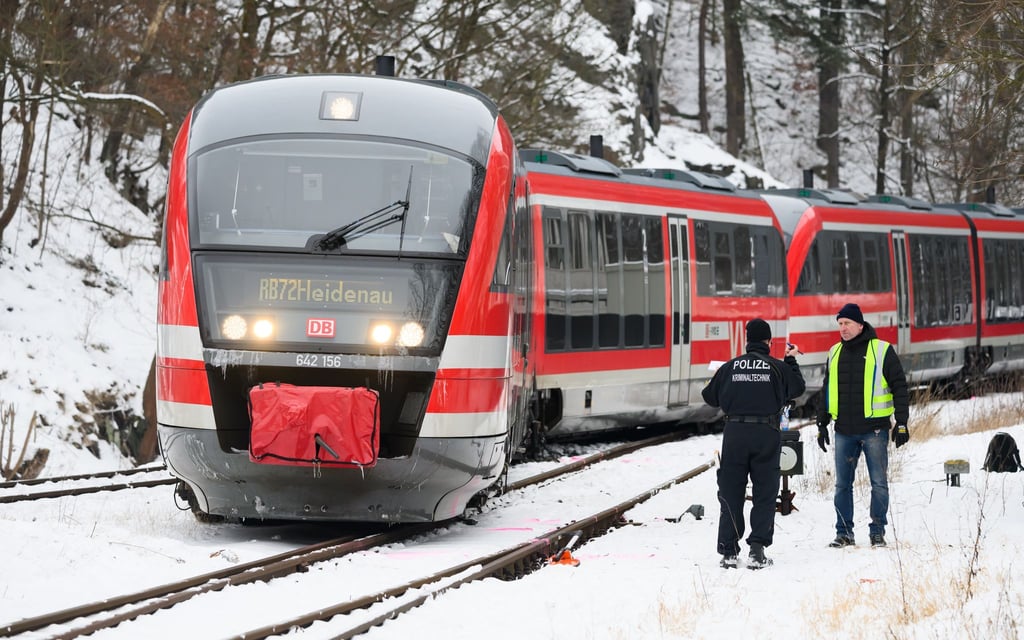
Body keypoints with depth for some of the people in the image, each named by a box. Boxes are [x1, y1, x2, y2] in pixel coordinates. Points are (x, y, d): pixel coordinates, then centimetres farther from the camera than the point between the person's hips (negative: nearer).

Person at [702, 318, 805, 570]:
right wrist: (791, 360, 28)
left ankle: (729, 551, 3)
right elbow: (797, 388, 14)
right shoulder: (777, 367, -1)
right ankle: (757, 550, -4)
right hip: (766, 435, -1)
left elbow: (710, 396, 12)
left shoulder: (730, 367, 3)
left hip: (734, 433, 1)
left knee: (731, 493, 7)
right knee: (765, 494, 5)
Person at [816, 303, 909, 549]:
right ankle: (844, 533, 11)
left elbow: (899, 387, -2)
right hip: (844, 430, 4)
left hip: (874, 429, -4)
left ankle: (877, 531, 8)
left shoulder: (882, 351, -3)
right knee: (843, 484, 5)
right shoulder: (835, 353, 12)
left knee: (879, 483, 1)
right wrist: (822, 424, 16)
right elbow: (827, 391, 20)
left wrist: (901, 423, -8)